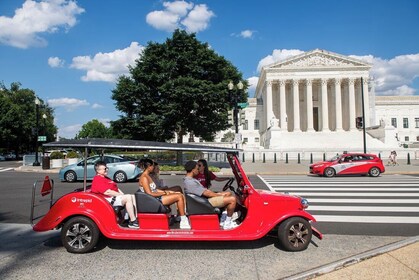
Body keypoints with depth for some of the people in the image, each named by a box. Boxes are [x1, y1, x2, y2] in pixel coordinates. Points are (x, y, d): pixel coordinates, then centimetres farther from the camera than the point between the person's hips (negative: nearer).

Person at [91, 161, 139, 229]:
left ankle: (136, 218, -6)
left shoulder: (106, 178, 23)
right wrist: (121, 195, -16)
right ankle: (132, 221, -25)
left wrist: (123, 194, 6)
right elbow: (107, 192, -21)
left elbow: (116, 188, 22)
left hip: (115, 196, 11)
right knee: (128, 197, -27)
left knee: (133, 196, 1)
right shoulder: (98, 180, -12)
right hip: (108, 199, -11)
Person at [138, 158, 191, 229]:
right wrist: (164, 193, -12)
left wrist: (165, 191, 4)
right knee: (179, 197, -16)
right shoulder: (144, 178, -16)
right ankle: (183, 222, -9)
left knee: (180, 194, 3)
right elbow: (149, 194, -21)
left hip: (156, 197, 10)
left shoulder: (147, 176, 14)